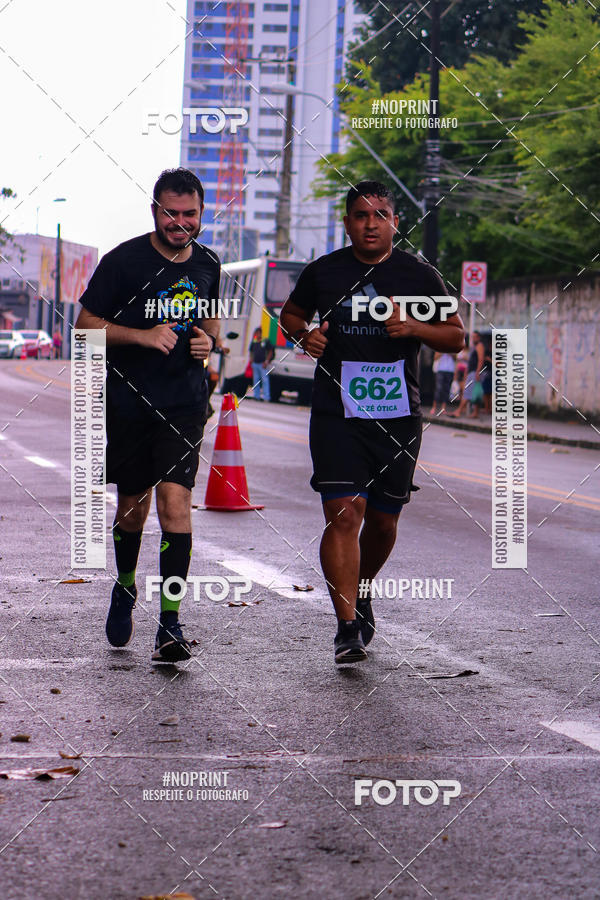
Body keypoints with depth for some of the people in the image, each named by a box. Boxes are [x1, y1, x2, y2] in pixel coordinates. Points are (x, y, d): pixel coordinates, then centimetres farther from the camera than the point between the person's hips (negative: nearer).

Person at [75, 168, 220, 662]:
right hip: (130, 400, -1)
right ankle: (125, 586, 41)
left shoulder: (208, 264, 6)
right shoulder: (124, 260, -7)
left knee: (175, 499, -14)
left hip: (185, 403, 1)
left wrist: (208, 340, 0)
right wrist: (142, 335, -18)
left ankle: (171, 624, -13)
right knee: (132, 504, 11)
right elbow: (86, 324, -4)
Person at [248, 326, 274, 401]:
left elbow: (271, 352, -2)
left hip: (263, 364, -6)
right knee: (256, 380, 11)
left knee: (265, 380, -9)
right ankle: (256, 396, 18)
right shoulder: (254, 342, 11)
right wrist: (251, 358, 8)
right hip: (255, 363, 6)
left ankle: (266, 397, -11)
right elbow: (251, 351, 24)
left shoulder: (266, 341, -4)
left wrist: (266, 361, -8)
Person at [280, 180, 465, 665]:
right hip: (337, 414, -1)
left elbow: (456, 336, 7)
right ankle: (348, 627, -15)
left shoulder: (419, 275, 4)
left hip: (398, 416, 2)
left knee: (383, 520, 11)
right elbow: (291, 313, 22)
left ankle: (361, 591, 40)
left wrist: (414, 327, -12)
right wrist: (304, 335, -1)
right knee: (344, 513, -15)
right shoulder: (324, 272, 5)